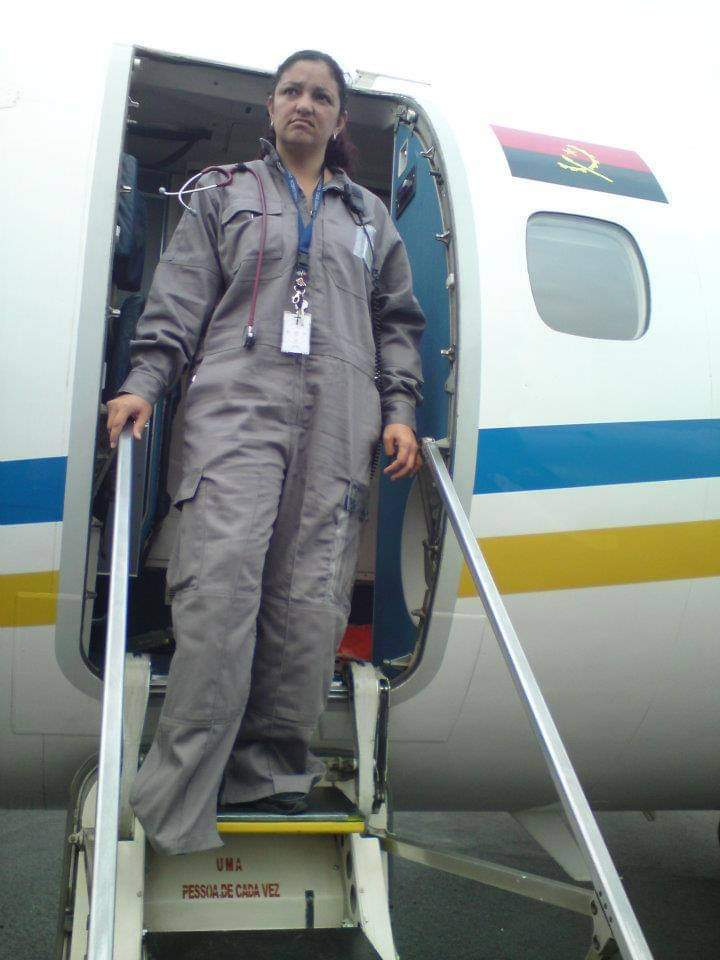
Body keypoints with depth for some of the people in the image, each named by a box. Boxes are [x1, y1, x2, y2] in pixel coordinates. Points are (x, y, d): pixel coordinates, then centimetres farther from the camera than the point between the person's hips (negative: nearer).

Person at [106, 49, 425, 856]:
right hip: (238, 405, -2)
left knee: (311, 600, -5)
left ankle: (272, 769, 8)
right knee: (219, 583, -17)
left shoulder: (369, 216, 26)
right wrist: (144, 382, -5)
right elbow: (179, 300, 10)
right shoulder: (223, 194, 20)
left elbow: (399, 320, 23)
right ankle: (177, 802, -13)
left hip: (338, 424, 3)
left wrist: (400, 410, 10)